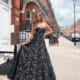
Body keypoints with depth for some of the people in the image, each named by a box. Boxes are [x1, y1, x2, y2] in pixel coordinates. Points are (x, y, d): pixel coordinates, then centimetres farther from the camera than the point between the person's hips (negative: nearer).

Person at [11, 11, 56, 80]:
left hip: (41, 43, 0)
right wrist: (26, 41, -8)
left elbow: (51, 31, 18)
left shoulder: (45, 24, 5)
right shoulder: (34, 23, 4)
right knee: (31, 58, -1)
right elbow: (31, 33, 1)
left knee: (42, 59, 1)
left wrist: (44, 34, 5)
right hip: (34, 42, 1)